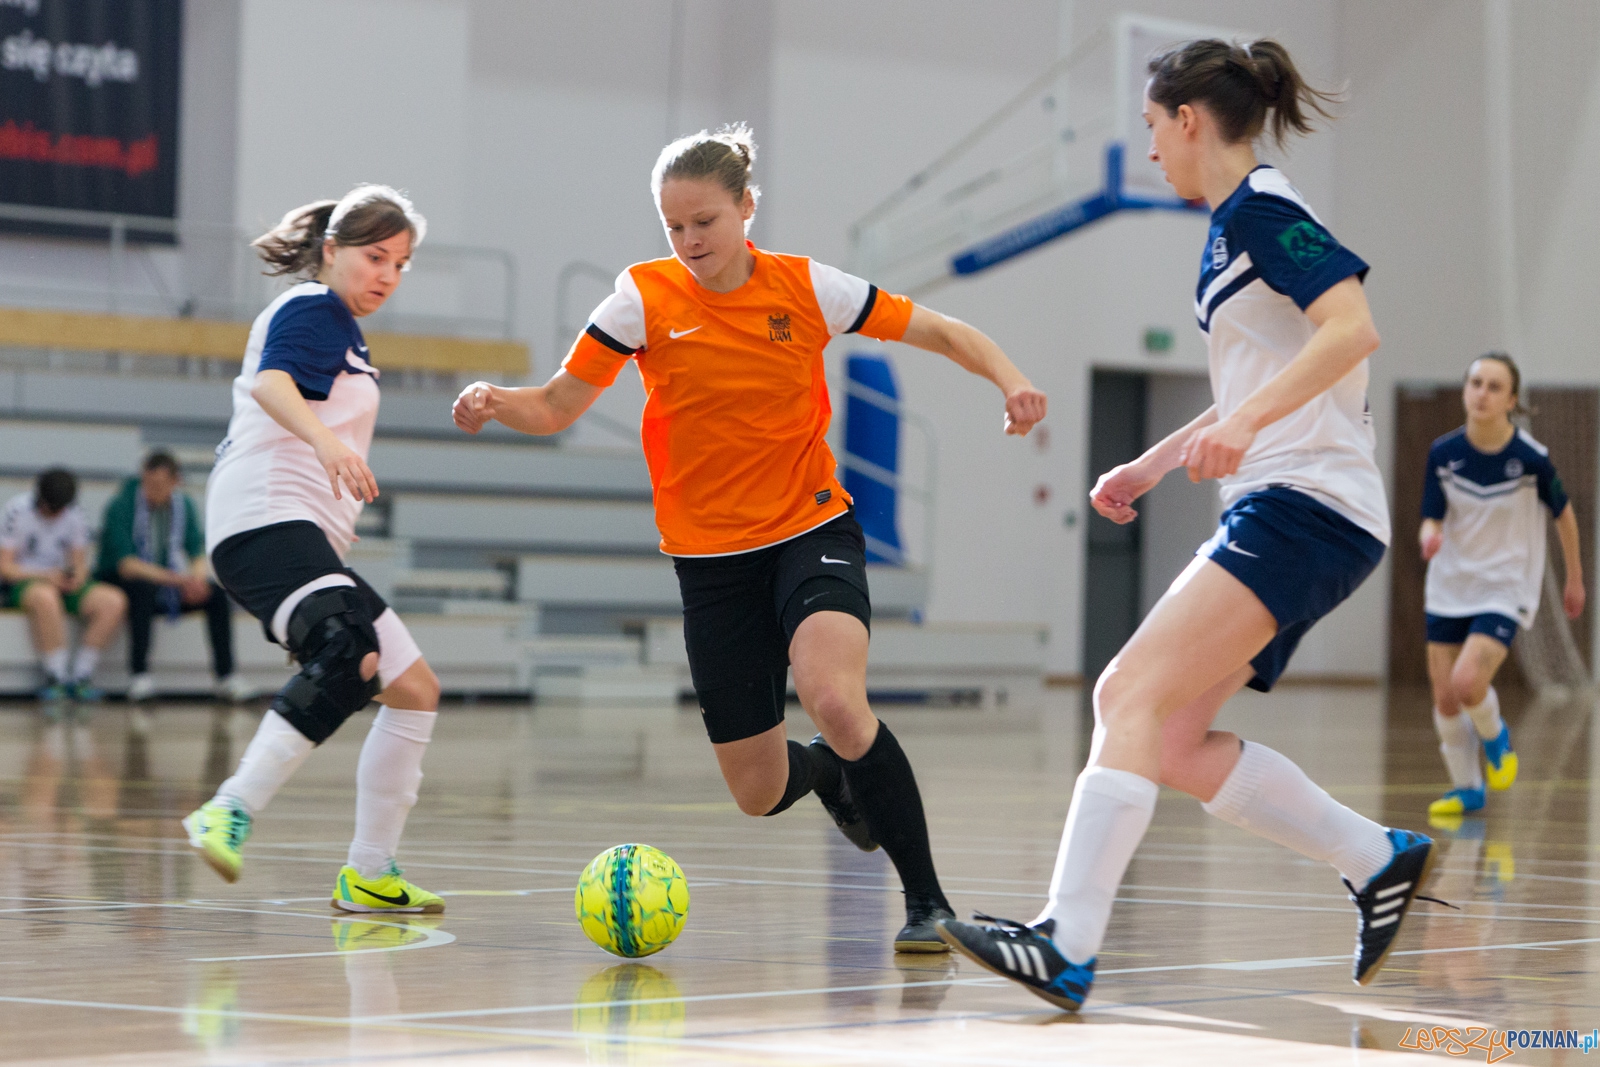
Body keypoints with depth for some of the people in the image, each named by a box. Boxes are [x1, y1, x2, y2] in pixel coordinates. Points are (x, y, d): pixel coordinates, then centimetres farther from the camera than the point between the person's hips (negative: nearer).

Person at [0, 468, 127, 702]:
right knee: (45, 597, -42)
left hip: (63, 582, 5)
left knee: (114, 601, -21)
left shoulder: (75, 516, 6)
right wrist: (45, 576, -24)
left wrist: (78, 575, -17)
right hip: (22, 582, -5)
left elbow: (79, 561, 9)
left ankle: (80, 675, -20)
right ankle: (56, 676, -34)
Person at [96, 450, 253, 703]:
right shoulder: (121, 506, -16)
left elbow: (198, 552, 0)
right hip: (121, 584, -5)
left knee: (217, 592, -16)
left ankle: (226, 676, -15)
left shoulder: (183, 506, 1)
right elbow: (126, 564, -24)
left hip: (169, 585, 5)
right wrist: (174, 578, -36)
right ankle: (139, 676, -37)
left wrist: (197, 576, -25)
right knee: (144, 589, -38)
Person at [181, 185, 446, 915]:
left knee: (414, 690, 9)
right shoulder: (313, 310, -2)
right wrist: (325, 438, -40)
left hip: (304, 539, 11)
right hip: (267, 523, -11)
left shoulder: (338, 330, 29)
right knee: (351, 659, -36)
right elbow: (270, 383, -23)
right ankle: (229, 814, -44)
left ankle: (368, 875, 13)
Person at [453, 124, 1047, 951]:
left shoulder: (807, 289, -7)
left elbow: (945, 334, 1)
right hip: (710, 556, 2)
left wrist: (1009, 380, -18)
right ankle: (833, 772, 41)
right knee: (758, 792, 2)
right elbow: (556, 406, -2)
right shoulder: (645, 300, -7)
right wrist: (495, 402, -23)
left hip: (812, 531, -2)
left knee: (833, 700, -32)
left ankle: (927, 903, -18)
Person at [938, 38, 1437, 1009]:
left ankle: (1067, 947, -26)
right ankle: (1381, 860, 12)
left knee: (1134, 694, -19)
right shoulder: (1233, 229, 22)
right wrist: (1153, 465, 27)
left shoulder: (1260, 209, -7)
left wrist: (1247, 422, -31)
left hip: (1307, 509, -10)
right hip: (1274, 512, 10)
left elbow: (1354, 328, -22)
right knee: (1170, 741, 4)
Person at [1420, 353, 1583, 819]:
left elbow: (1563, 515, 2)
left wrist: (1575, 579, 12)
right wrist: (1430, 537, -30)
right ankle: (1466, 788, 25)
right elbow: (1431, 519, -5)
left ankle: (1494, 736, 12)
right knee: (1445, 698, 3)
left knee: (1467, 683, -22)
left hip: (1505, 590, -3)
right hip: (1449, 590, 4)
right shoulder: (1443, 453, -7)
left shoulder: (1532, 458, -14)